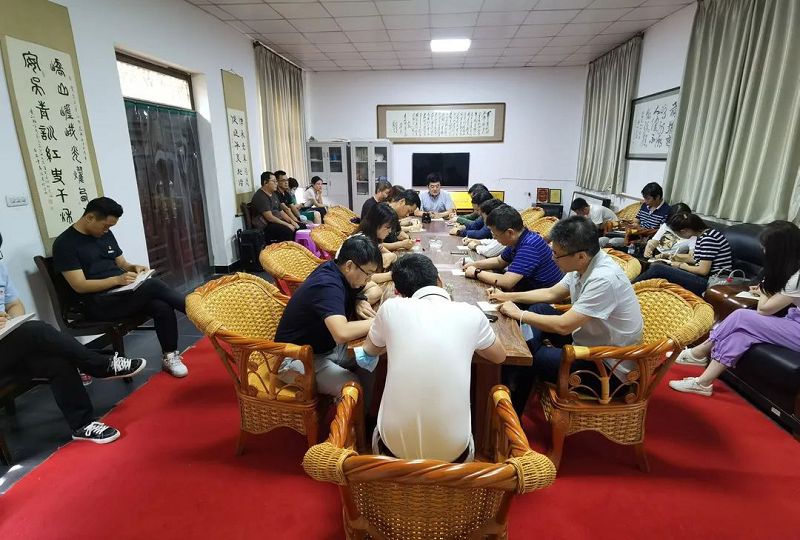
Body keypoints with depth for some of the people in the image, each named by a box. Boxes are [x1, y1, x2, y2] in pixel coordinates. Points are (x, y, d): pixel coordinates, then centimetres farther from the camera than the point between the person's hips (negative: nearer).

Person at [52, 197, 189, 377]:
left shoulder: (106, 234, 14)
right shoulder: (65, 244, -6)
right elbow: (80, 286, -12)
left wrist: (134, 267, -2)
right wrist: (117, 280, -24)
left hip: (123, 293, 6)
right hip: (100, 304, -6)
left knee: (162, 307, -23)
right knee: (153, 285, -29)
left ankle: (169, 357, -12)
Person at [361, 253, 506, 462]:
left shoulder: (391, 308, -6)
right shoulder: (471, 313, -5)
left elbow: (370, 349, 16)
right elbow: (500, 356, 16)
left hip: (396, 445, 0)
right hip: (452, 449, 1)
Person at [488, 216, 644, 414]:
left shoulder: (604, 279, -31)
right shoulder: (584, 264, -5)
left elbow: (563, 326, -30)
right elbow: (551, 294, 10)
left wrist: (519, 314, -17)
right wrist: (508, 296, 5)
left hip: (608, 367, -9)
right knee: (539, 309, 3)